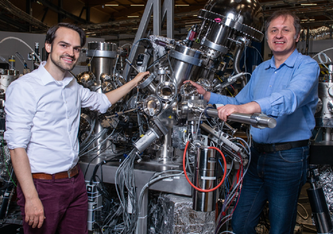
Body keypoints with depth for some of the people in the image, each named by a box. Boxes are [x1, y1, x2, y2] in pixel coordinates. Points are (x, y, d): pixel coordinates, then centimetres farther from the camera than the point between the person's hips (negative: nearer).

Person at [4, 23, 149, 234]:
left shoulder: (73, 85, 9)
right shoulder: (24, 87, -14)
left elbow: (101, 102, 29)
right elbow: (17, 147, -18)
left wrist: (134, 82, 26)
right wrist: (31, 198, -22)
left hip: (75, 180, 7)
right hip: (43, 185, -7)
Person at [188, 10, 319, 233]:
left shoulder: (307, 66, -8)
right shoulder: (261, 70, 16)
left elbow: (291, 98, -28)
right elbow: (238, 102, 25)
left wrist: (247, 107, -42)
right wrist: (206, 94, 12)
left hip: (288, 157, -6)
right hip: (258, 154, 7)